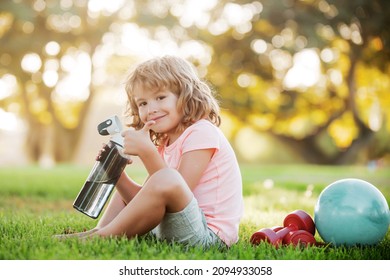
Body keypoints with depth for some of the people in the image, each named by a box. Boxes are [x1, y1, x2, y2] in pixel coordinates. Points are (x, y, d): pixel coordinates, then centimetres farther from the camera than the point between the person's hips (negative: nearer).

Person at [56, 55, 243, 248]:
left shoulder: (201, 133, -11)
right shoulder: (165, 145, 15)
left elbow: (179, 191, -21)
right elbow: (147, 204, 7)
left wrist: (147, 152, -25)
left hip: (209, 234, -9)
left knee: (165, 181, -34)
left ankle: (102, 237, -17)